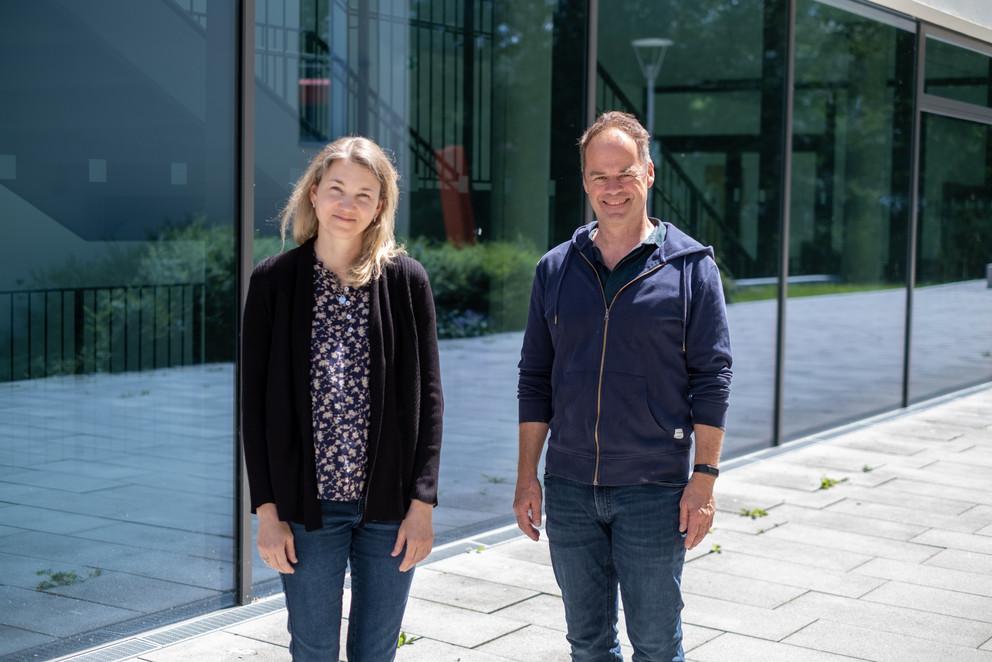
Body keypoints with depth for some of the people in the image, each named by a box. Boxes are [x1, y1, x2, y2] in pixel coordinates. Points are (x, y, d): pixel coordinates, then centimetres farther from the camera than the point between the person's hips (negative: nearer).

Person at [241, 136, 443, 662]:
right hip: (309, 505, 0)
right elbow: (255, 401, 0)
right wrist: (267, 510, -4)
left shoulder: (406, 280, 0)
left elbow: (427, 395, 1)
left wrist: (423, 502, -4)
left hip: (390, 503, 1)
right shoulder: (274, 281, -1)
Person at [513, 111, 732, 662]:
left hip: (654, 491, -3)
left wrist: (704, 478, -9)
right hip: (569, 490, 3)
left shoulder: (690, 265, -3)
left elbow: (711, 379, -4)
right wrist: (526, 477, 6)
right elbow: (535, 380, 9)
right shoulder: (556, 269, 6)